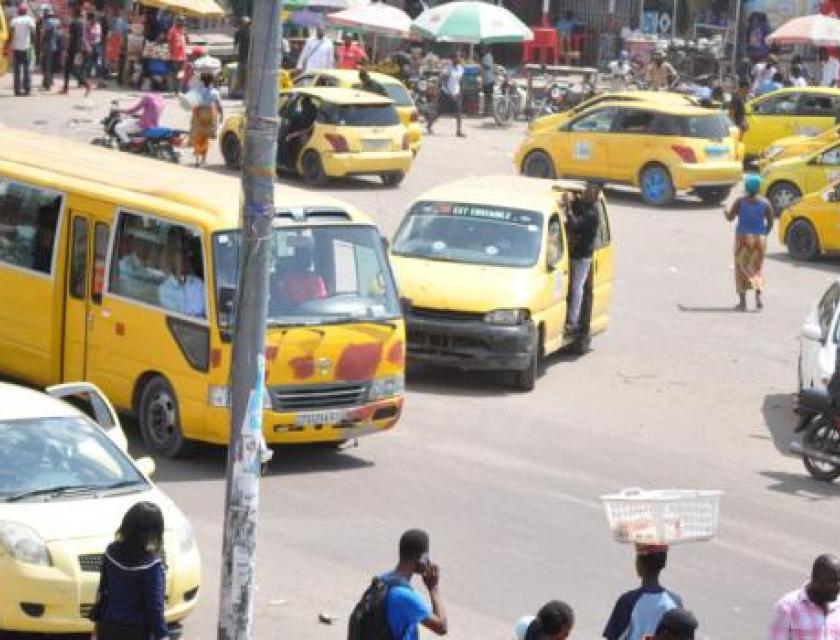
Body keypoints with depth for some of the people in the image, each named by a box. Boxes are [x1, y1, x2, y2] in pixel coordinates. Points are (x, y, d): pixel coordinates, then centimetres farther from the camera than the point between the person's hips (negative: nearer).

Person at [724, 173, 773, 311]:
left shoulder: (740, 202, -6)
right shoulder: (765, 203, -1)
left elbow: (730, 217, -6)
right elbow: (770, 222, 0)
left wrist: (726, 212, 16)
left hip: (743, 237, -1)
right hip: (759, 238, 1)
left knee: (741, 269, 8)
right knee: (756, 269, 12)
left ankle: (742, 301, 5)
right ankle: (758, 296, -8)